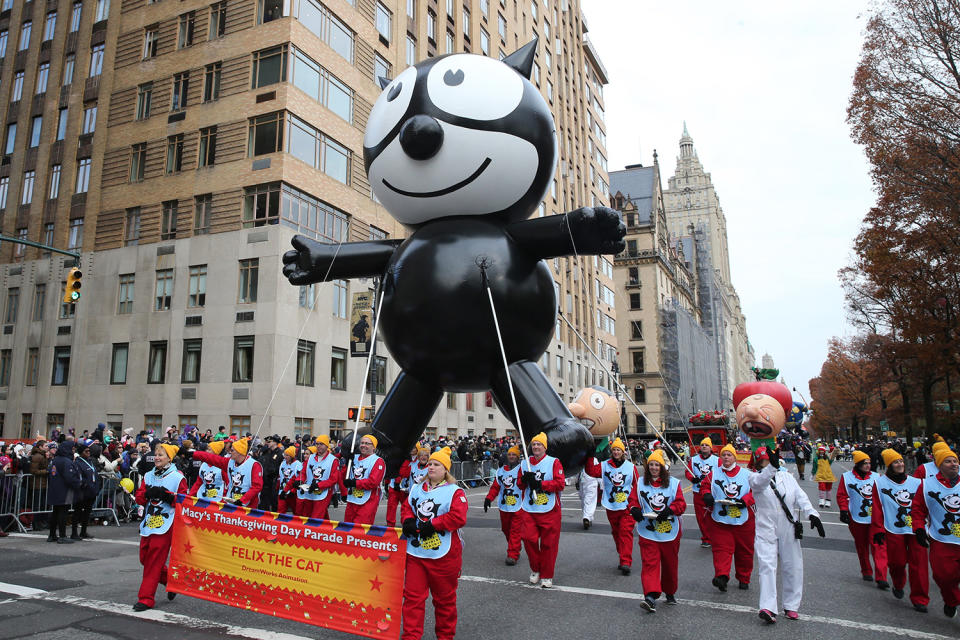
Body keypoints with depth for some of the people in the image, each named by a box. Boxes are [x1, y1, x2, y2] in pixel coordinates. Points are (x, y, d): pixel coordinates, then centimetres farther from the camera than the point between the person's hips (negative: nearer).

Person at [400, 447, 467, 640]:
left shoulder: (455, 492, -7)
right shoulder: (416, 489, 12)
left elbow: (458, 517, -17)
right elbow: (406, 507, 16)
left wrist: (432, 525, -18)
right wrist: (408, 521, -6)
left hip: (443, 554, -4)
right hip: (415, 551, 4)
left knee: (444, 598, 11)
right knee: (412, 596, 3)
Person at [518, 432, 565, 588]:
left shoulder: (554, 462, -2)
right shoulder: (526, 463, 11)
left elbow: (560, 484, -10)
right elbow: (520, 485, 17)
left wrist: (540, 483, -17)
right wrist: (524, 480, -6)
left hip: (549, 511, -3)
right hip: (529, 509, 3)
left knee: (548, 543, 1)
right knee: (529, 539, -5)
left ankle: (547, 576, 17)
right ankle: (535, 569, 19)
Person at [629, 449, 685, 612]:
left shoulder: (673, 483, 3)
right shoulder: (640, 482, 6)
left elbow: (681, 504, -3)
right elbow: (633, 500, 5)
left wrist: (669, 510, -21)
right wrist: (635, 510, -16)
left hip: (669, 531, 1)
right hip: (647, 532, 0)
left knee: (670, 563, 13)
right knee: (649, 563, -11)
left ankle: (670, 592, 34)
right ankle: (651, 596, -17)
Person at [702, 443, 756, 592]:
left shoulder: (746, 474, 4)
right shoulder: (714, 474, 6)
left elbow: (755, 491, 2)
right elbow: (704, 486, 10)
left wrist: (744, 500, -14)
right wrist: (706, 495, -11)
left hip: (744, 519, 1)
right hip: (720, 519, 0)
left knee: (744, 550, 10)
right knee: (721, 548, -11)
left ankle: (744, 578, 26)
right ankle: (721, 576, -16)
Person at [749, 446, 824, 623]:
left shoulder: (787, 476, 11)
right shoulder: (755, 477, -2)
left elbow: (800, 496, 2)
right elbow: (760, 482, -26)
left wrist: (811, 513, -17)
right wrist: (772, 466, -45)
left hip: (788, 529, 4)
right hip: (766, 529, -4)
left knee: (792, 566, 8)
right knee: (767, 566, -11)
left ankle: (791, 605, 21)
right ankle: (768, 608, -14)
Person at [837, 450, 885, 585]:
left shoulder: (876, 476, 6)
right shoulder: (847, 477, 3)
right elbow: (841, 495, 4)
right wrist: (844, 510, -5)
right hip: (856, 518, 0)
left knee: (878, 545, -10)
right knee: (861, 546, 11)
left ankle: (881, 578, -10)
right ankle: (866, 572, 29)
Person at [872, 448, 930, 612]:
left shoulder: (916, 482, 9)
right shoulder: (880, 483, 2)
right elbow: (877, 508, 0)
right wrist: (878, 530, -3)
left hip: (916, 529, 2)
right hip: (894, 530, -2)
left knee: (919, 564, -3)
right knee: (897, 562, 4)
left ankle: (919, 599, 9)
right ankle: (898, 586, 34)